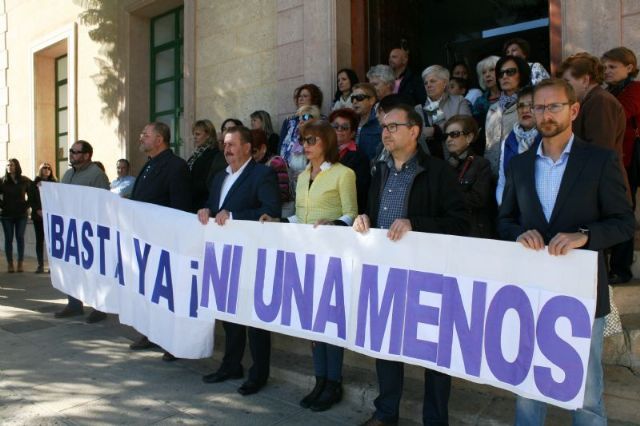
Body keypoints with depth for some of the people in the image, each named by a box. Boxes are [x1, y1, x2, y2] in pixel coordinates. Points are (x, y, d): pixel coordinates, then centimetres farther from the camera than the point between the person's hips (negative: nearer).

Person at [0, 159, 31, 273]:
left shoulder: (25, 181, 2)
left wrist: (27, 205, 2)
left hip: (21, 214, 0)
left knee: (20, 238, 2)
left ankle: (21, 263, 8)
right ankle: (10, 263, 8)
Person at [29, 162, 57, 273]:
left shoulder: (54, 183, 5)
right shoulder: (34, 183, 7)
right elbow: (31, 199, 3)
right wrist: (38, 210, -9)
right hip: (38, 215, 1)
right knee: (39, 240, 3)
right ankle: (40, 265, 7)